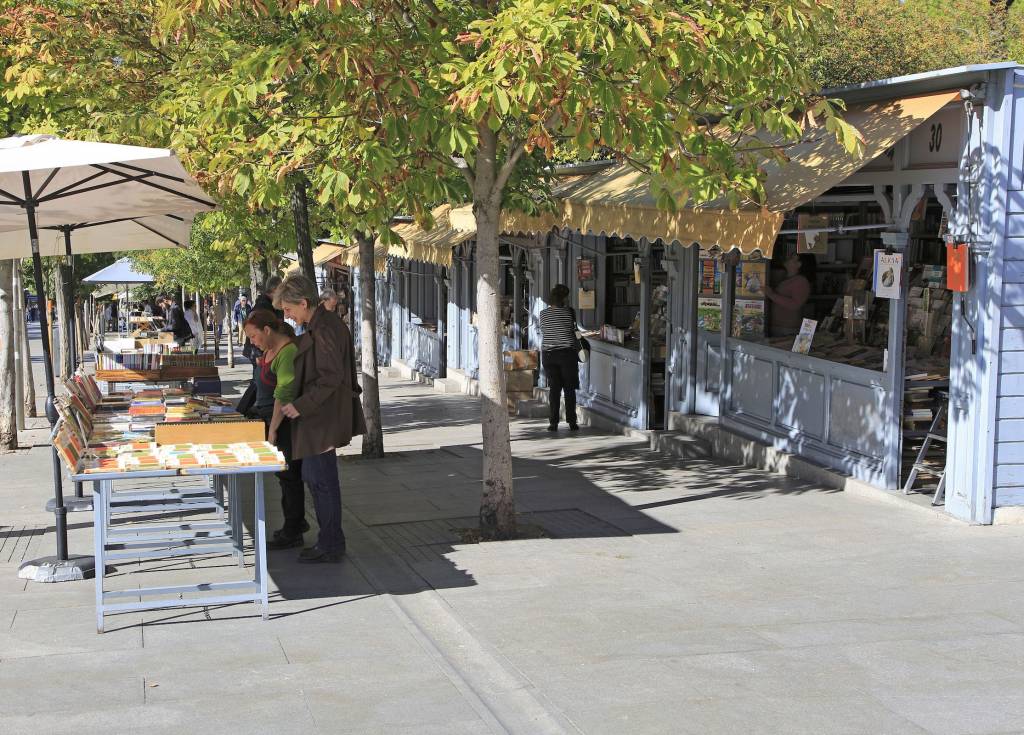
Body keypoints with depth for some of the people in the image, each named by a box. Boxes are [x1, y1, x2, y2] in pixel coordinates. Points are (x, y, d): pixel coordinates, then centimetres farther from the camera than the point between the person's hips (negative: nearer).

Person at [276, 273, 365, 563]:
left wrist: (301, 406, -23)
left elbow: (330, 378, -25)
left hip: (322, 420, -11)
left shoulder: (324, 330, -20)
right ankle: (329, 540, 26)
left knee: (321, 480, -3)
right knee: (314, 476, 17)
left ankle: (330, 546, 7)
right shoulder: (320, 324, 12)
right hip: (319, 417, 11)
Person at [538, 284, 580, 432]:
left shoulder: (543, 314, 1)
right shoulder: (568, 312, -8)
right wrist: (577, 347, 12)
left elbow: (543, 333, 8)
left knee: (554, 389, 6)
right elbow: (572, 333, -3)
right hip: (567, 353, -3)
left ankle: (553, 422, 1)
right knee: (569, 389, 5)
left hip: (548, 353, 3)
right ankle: (571, 422, 5)